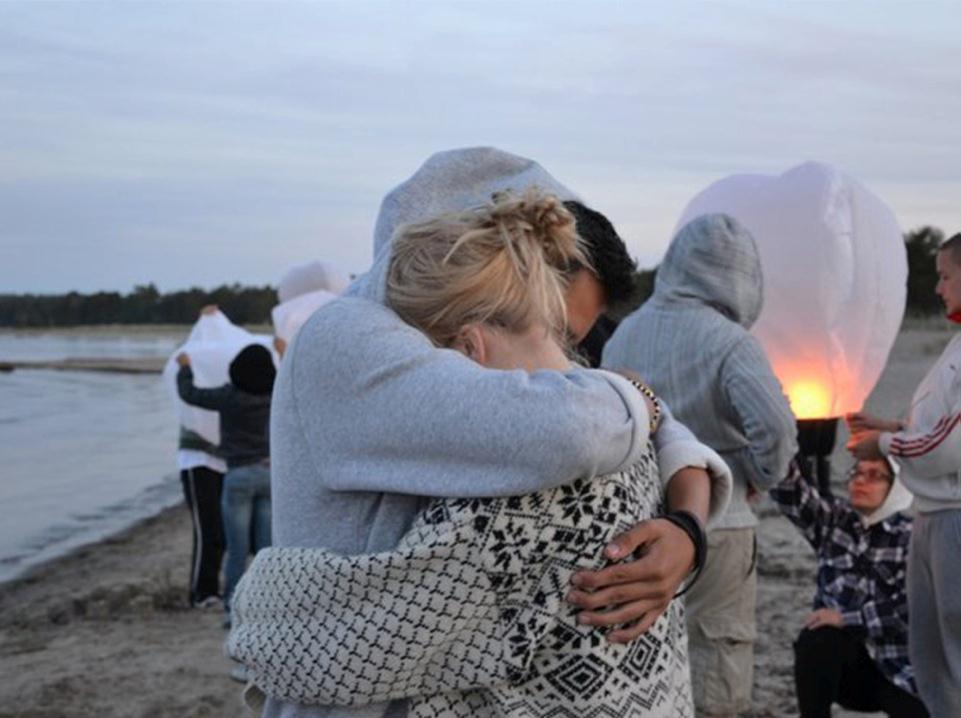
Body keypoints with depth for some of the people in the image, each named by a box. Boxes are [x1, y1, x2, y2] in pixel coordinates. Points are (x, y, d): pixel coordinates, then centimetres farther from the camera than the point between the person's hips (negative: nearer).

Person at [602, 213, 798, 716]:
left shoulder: (624, 333, 3)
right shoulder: (728, 341, -15)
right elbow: (775, 426, -26)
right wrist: (758, 478, -7)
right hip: (711, 525, -5)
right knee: (713, 676, 8)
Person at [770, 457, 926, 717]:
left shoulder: (912, 536, -5)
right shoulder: (834, 519, 6)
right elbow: (792, 493, -13)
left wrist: (847, 617, -22)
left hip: (897, 669, -2)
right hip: (845, 669, 2)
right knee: (815, 640, -30)